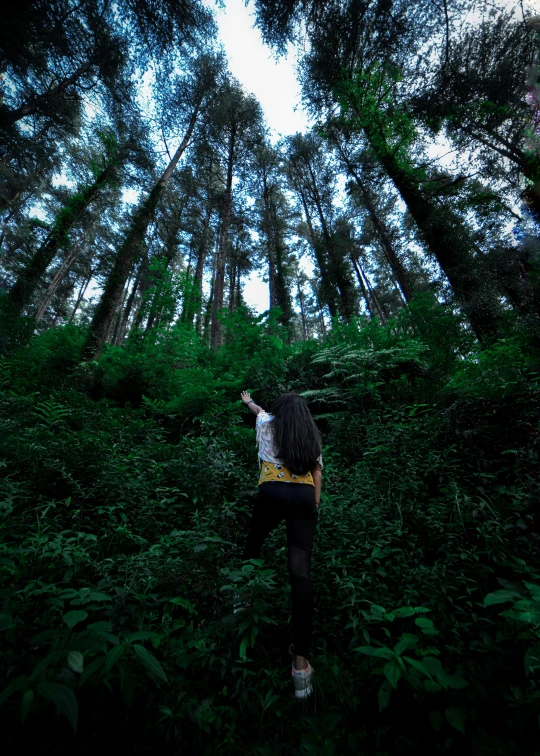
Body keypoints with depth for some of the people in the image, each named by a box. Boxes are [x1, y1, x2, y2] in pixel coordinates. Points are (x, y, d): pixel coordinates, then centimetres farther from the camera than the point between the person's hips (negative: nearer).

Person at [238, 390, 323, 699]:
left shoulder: (268, 426, 11)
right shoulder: (313, 437, 15)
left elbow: (259, 410, 34)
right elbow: (317, 474, 13)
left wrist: (248, 400, 56)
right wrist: (315, 507, 19)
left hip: (272, 493, -1)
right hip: (305, 498, 2)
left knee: (254, 542, 26)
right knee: (301, 570, -2)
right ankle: (302, 659, 0)